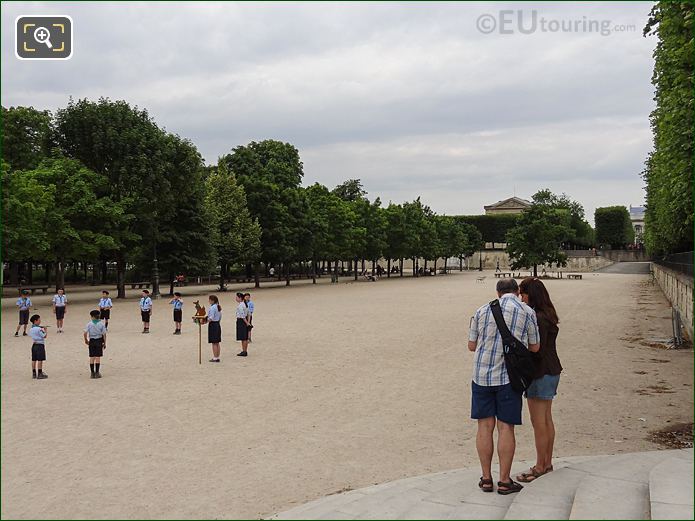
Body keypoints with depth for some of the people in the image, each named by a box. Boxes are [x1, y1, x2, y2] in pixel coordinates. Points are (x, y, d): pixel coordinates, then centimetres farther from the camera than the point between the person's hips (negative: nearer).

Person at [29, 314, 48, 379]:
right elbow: (44, 336, -15)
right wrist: (45, 330, 1)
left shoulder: (31, 329, 8)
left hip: (34, 345, 8)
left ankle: (34, 374, 16)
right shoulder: (39, 329, -16)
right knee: (40, 360, -4)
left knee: (34, 360, 10)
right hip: (40, 345, -8)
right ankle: (40, 374, -3)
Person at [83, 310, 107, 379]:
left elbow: (85, 333, -12)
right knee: (98, 357, 4)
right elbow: (104, 334, -6)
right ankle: (97, 373, 6)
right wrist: (105, 343, 2)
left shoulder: (89, 324, -4)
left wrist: (86, 340, 5)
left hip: (91, 341, 1)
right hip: (99, 341, -1)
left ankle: (92, 373, 10)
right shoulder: (101, 324, -5)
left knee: (92, 358, 8)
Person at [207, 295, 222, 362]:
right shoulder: (218, 307, 11)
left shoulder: (212, 307, -16)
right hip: (218, 324, 9)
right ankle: (217, 357, 17)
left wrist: (205, 322, -18)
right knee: (217, 343, 12)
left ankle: (215, 358, -1)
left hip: (212, 325, -9)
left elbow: (211, 318, -21)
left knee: (214, 343, -4)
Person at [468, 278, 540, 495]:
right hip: (509, 377, -2)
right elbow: (534, 347, 8)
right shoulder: (527, 312, -1)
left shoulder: (482, 310, 4)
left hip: (482, 374, 2)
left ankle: (486, 478, 14)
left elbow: (471, 345, 8)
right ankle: (504, 481, 9)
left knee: (485, 426, 8)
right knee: (505, 427, 3)